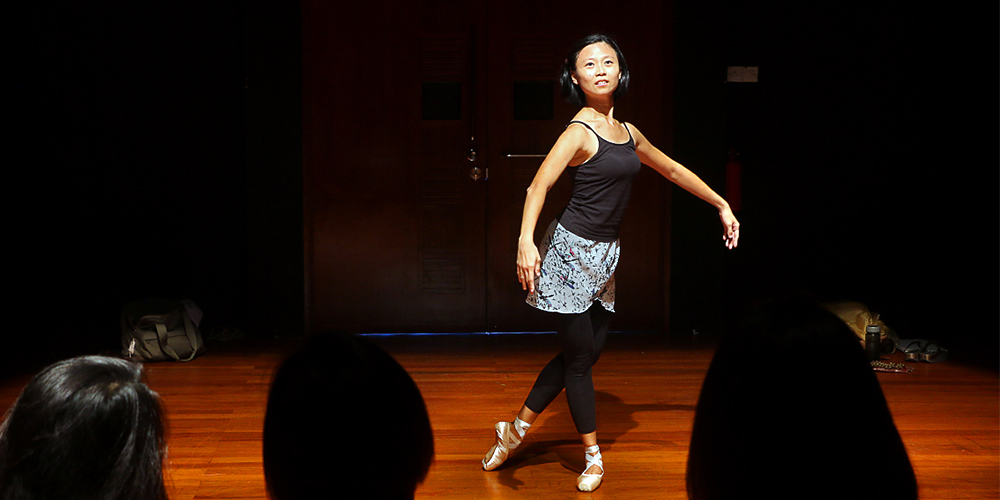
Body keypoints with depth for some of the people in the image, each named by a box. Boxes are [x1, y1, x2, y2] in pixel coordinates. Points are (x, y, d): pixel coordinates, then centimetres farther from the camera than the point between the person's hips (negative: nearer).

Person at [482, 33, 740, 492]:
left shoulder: (627, 131, 10)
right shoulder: (580, 131, -12)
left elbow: (672, 169, 24)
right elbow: (538, 186, -23)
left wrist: (722, 206, 26)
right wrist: (526, 239, -38)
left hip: (605, 255, 8)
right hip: (572, 249, -8)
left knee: (588, 351, 9)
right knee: (579, 355, 2)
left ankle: (517, 429, 21)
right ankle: (592, 456, 17)